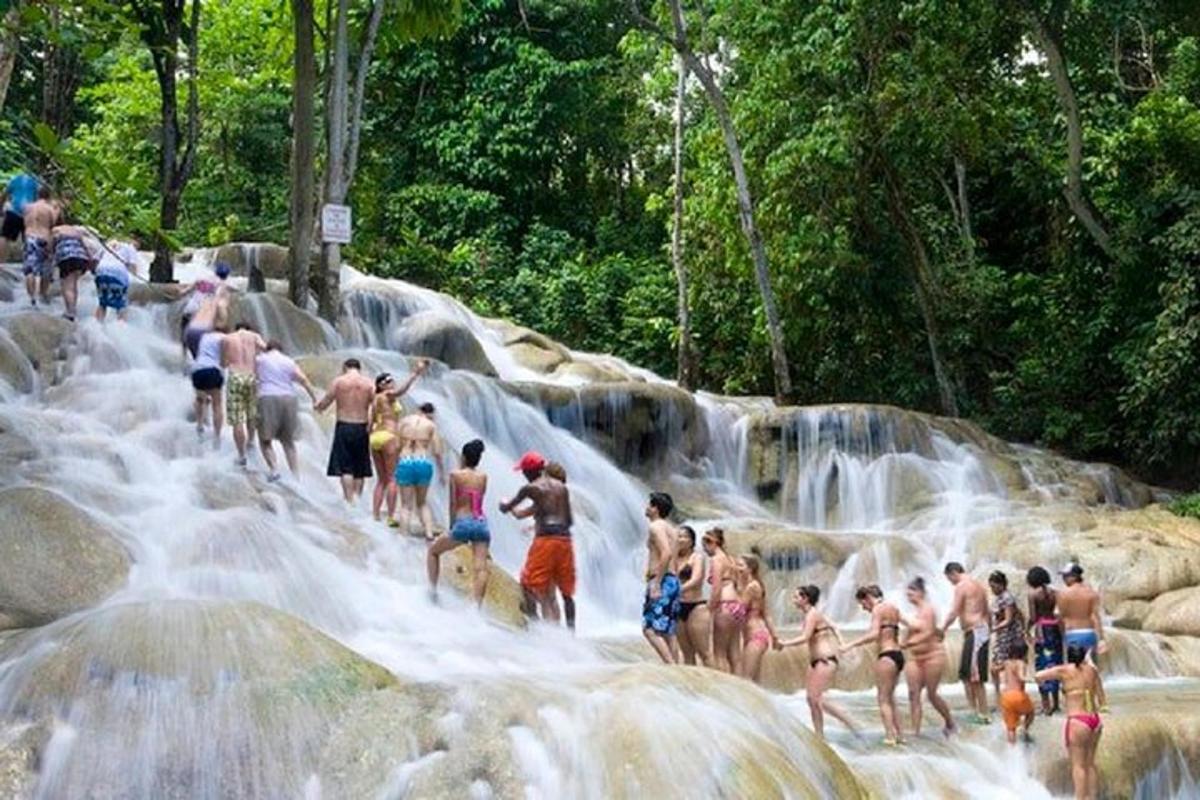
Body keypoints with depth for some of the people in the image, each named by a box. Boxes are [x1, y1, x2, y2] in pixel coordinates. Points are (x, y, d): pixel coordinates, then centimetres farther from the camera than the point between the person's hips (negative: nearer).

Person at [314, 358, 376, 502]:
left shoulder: (338, 381, -1)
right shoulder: (369, 383, 2)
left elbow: (324, 403, 4)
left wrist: (316, 407, 24)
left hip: (343, 426, -2)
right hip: (362, 427, 2)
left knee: (345, 467, 0)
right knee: (360, 468, 13)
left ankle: (349, 499, -9)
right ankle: (357, 497, 13)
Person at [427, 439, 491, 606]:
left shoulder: (456, 475, 0)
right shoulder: (483, 476, 11)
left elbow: (453, 504, 1)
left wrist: (452, 525, 9)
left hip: (463, 524, -3)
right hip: (481, 523, 3)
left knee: (433, 550, 20)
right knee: (480, 568, -6)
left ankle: (433, 589, 17)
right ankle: (477, 605, -18)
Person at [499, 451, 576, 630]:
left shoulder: (530, 488, -1)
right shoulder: (562, 487, 15)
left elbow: (506, 509, 8)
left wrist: (504, 503, 33)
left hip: (545, 540, -5)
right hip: (565, 538, 6)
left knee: (528, 584, 3)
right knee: (566, 592, 12)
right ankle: (571, 630, 15)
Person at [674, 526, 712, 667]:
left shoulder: (697, 557, -3)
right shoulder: (676, 558, 13)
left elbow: (695, 580, -18)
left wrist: (677, 591, -31)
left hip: (696, 606, -6)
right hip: (679, 607, 6)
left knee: (703, 652, -7)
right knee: (687, 653, 7)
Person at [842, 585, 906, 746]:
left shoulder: (878, 609, -10)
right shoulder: (893, 608, 15)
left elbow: (874, 634, -23)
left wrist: (851, 644, -24)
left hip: (887, 656, -9)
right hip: (898, 654, 9)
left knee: (883, 698, -3)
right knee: (890, 698, 17)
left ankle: (890, 736, -7)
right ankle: (898, 735, 18)